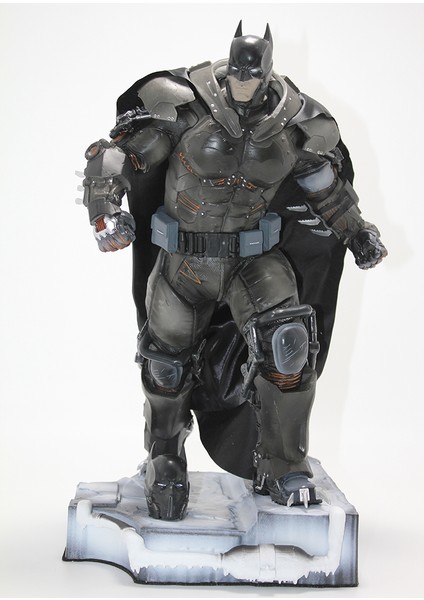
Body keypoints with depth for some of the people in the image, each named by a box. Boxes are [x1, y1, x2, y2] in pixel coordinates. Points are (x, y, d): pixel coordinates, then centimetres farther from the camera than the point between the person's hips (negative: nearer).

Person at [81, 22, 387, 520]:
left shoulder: (297, 124, -10)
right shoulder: (183, 105, -18)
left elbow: (326, 185, 10)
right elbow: (114, 155, -14)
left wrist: (357, 234, 15)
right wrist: (105, 211, -29)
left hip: (255, 255, 0)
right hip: (183, 256, 0)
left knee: (288, 341, -23)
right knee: (168, 364, 11)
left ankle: (281, 468, -2)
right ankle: (164, 458, 42)